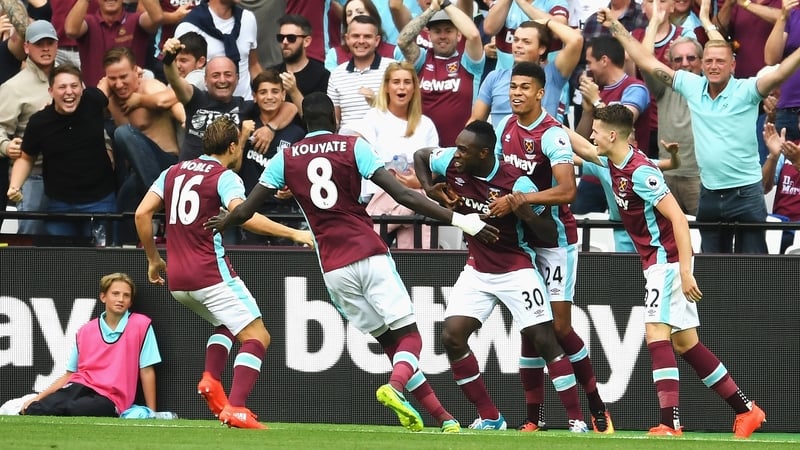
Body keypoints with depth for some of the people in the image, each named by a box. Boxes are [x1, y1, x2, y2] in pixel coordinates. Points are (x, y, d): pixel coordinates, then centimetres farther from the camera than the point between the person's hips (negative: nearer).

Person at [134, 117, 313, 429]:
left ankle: (211, 379, 4)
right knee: (257, 337, -3)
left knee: (227, 324, 30)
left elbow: (142, 214, 9)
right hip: (211, 273, -7)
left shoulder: (173, 172, 15)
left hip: (177, 282, 7)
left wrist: (153, 259, 20)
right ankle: (235, 408, -22)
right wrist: (293, 233, -20)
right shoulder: (226, 177, -3)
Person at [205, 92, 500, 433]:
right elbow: (402, 194, -7)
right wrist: (457, 219, -7)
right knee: (408, 336, -1)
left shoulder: (286, 158, 9)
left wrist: (214, 226, 33)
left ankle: (441, 415, 5)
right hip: (370, 254, -3)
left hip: (332, 268, 3)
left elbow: (245, 210, 12)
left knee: (389, 341, 11)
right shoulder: (354, 147, 2)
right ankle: (396, 385, -34)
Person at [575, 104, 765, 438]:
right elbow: (585, 152, 29)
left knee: (657, 334, -16)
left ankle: (670, 422, -23)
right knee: (684, 342, 10)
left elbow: (678, 217, -23)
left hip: (667, 258, -10)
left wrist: (685, 270, -27)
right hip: (657, 261, 10)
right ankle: (745, 409, 14)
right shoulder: (615, 162, 7)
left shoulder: (640, 171, -20)